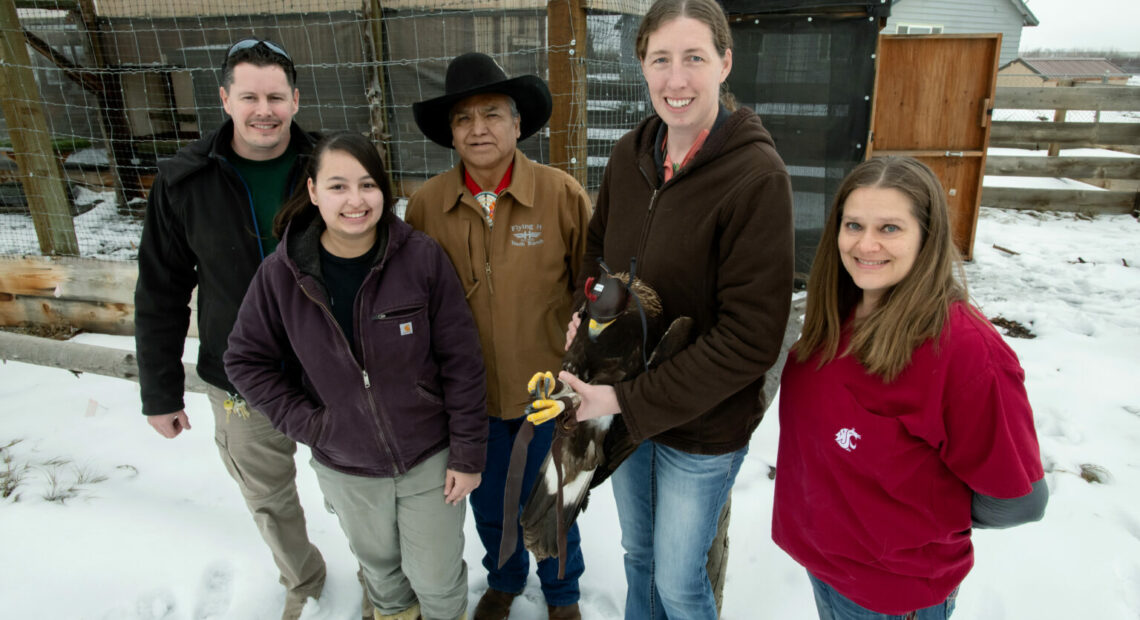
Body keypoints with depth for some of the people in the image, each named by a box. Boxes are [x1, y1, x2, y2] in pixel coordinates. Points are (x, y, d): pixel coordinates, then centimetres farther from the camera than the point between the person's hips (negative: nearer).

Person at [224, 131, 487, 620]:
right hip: (345, 469, 2)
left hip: (430, 458, -2)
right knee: (378, 562, 28)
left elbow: (462, 362, -14)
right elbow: (246, 360, -1)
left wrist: (468, 453, -11)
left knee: (437, 575, 15)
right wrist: (304, 423, -10)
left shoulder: (422, 258, -19)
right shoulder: (282, 273, -13)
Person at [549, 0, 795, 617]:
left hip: (704, 427, -5)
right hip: (625, 408, 5)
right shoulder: (629, 155, -4)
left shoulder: (757, 176, -22)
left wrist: (629, 400, -22)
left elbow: (749, 339, -22)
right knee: (638, 551, 27)